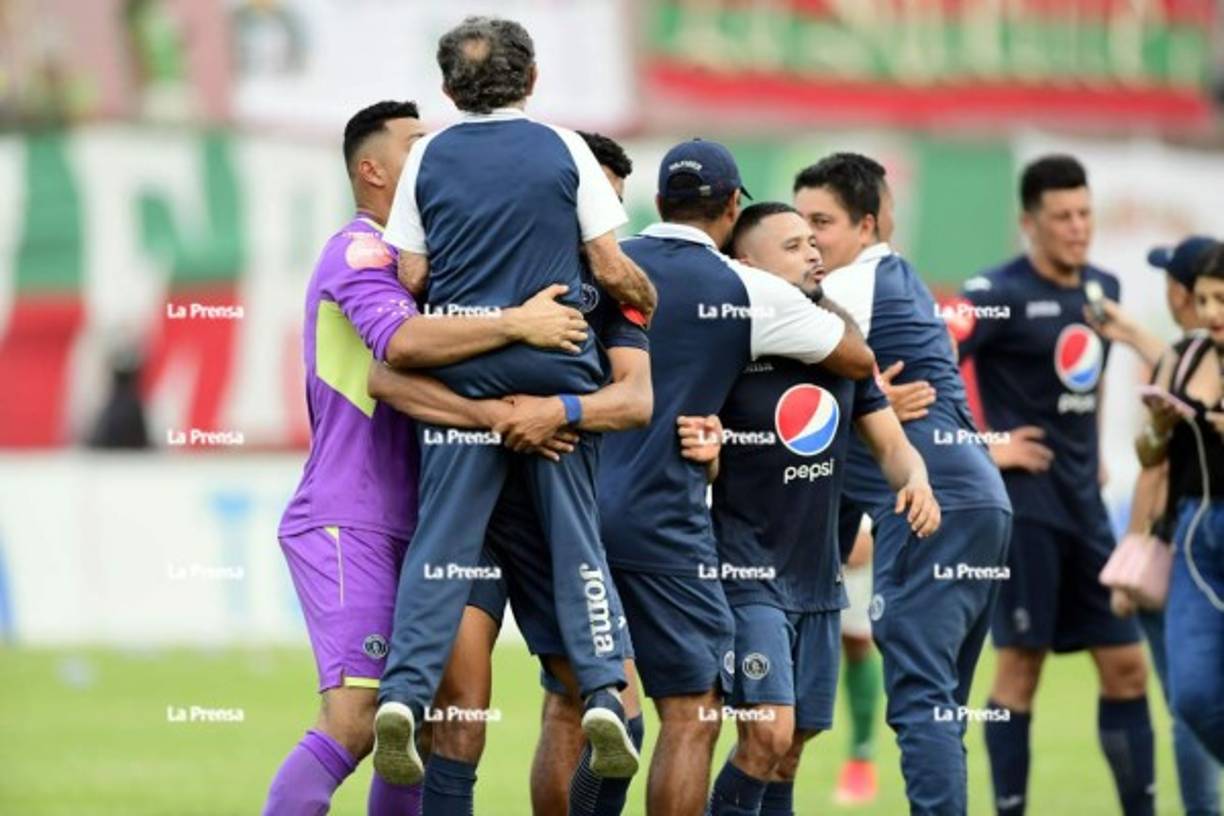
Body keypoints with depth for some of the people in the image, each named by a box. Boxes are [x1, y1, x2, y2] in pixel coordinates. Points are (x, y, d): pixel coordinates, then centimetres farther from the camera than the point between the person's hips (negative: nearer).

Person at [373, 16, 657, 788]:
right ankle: (603, 690, -5)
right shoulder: (562, 150, 1)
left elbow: (411, 277, 3)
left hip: (460, 370, 1)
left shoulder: (428, 158, 5)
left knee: (442, 539, 1)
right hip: (556, 367, -1)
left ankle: (403, 694, -13)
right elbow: (613, 269, 0)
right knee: (576, 535, 7)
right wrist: (651, 304, 18)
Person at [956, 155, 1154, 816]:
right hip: (1024, 500, -7)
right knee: (1020, 667, -4)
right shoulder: (1001, 295, -12)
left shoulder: (1101, 288, 11)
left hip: (1083, 506, 7)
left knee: (1125, 664, 5)